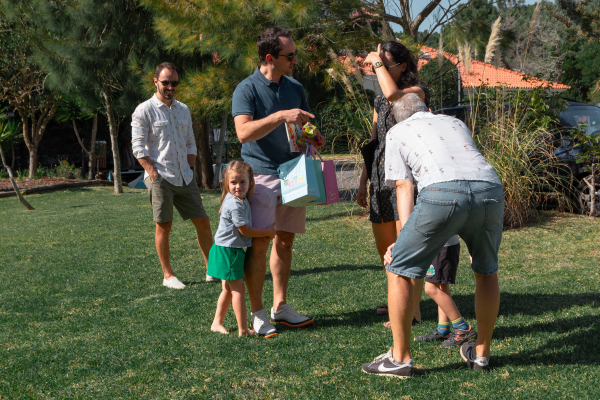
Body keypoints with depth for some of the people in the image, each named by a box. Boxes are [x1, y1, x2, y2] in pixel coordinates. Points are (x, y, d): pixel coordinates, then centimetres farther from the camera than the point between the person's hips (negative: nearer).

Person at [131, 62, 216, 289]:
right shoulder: (144, 111, -4)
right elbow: (138, 147, -7)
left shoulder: (183, 110, 15)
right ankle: (168, 275, 8)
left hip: (185, 177, 6)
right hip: (160, 177, -6)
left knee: (202, 222, 5)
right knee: (163, 226, -2)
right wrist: (154, 173, -14)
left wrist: (190, 169, 10)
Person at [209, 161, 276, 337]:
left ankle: (217, 323, 28)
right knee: (238, 290, -3)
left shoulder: (240, 200, 8)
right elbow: (244, 230, -18)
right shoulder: (236, 205, -24)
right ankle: (243, 330, 3)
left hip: (227, 250, 10)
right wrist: (268, 232, -7)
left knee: (228, 289, 19)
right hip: (228, 251, -10)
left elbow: (244, 227, 19)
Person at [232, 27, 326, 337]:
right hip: (260, 174, -6)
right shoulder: (247, 89, -7)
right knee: (259, 243, -8)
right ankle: (257, 313, -1)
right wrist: (281, 116, -28)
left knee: (285, 240, 9)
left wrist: (311, 138, 1)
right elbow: (244, 132, -21)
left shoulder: (295, 88, 12)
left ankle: (280, 306, 18)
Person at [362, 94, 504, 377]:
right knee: (486, 271, 26)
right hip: (490, 189, 5)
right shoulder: (456, 123, 37)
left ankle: (400, 358, 16)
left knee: (399, 269, 12)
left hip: (442, 193, -4)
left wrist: (404, 239, 11)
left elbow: (403, 186, 16)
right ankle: (481, 354, 34)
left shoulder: (397, 132, 26)